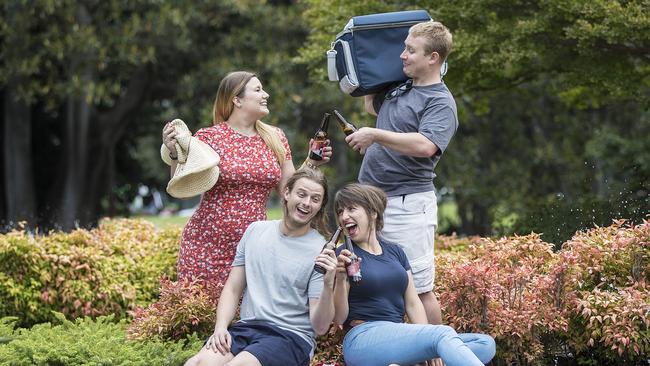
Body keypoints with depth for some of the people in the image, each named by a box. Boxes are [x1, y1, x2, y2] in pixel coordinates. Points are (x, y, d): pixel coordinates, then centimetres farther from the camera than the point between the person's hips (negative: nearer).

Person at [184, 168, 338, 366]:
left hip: (290, 335, -3)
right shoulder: (256, 230, 12)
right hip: (246, 328, 3)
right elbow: (233, 289, 15)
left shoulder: (320, 251, -2)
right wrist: (220, 328, -2)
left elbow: (320, 327, -6)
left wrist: (328, 285, -23)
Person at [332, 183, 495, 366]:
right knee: (444, 334, -28)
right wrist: (340, 279, -21)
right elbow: (339, 318, -2)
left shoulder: (395, 252, 19)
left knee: (486, 344, -10)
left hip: (399, 338, 7)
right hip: (364, 340, -7)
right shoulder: (343, 256, 2)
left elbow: (413, 304, 13)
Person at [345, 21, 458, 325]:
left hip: (408, 203, -9)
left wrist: (375, 135, -25)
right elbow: (372, 106, 40)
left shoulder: (440, 102, -10)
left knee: (419, 290, -7)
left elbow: (425, 145, -29)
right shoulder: (399, 88, 16)